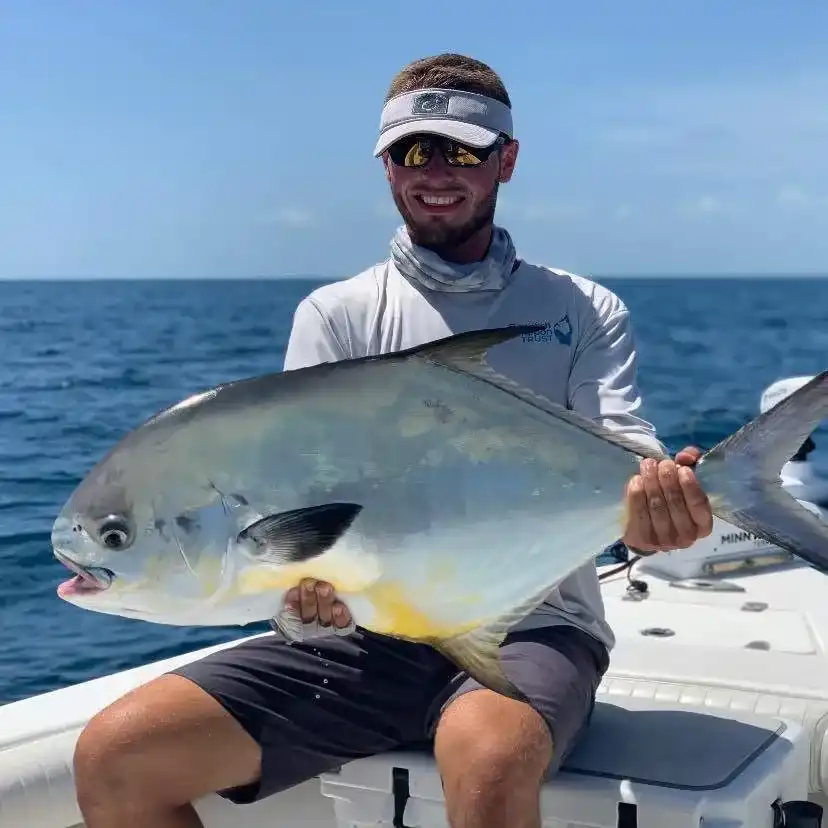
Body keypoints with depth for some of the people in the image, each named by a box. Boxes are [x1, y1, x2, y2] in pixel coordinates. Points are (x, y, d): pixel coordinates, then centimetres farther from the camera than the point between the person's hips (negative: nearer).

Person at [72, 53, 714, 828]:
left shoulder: (584, 312, 7)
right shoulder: (336, 314, 9)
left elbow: (629, 470, -6)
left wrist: (657, 507, -31)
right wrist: (309, 568, -27)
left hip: (533, 626, -2)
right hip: (369, 628, 2)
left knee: (489, 760, -39)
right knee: (114, 755, -15)